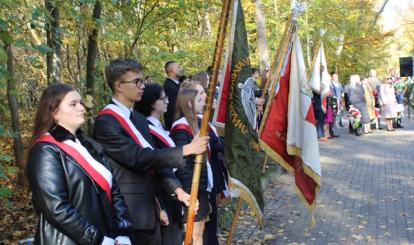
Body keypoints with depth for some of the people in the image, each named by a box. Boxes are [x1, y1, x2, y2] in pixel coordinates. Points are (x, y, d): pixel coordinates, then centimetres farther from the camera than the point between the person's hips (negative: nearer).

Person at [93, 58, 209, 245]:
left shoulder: (139, 119, 13)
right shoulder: (106, 122, -17)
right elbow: (138, 158, -24)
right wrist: (187, 149, -23)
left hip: (149, 211, 8)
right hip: (127, 214, -8)